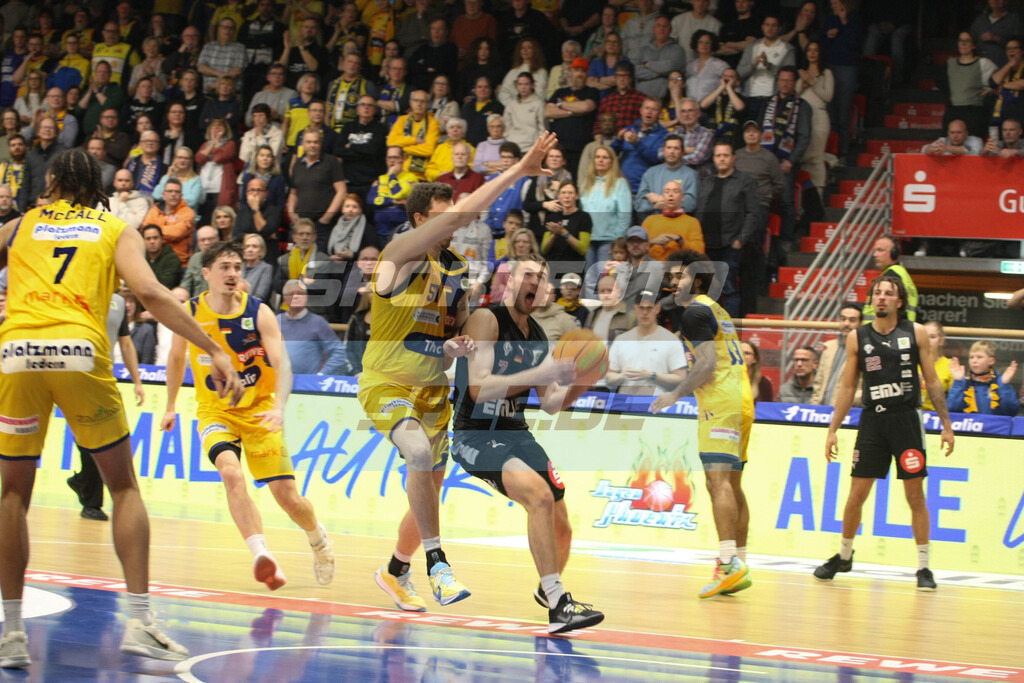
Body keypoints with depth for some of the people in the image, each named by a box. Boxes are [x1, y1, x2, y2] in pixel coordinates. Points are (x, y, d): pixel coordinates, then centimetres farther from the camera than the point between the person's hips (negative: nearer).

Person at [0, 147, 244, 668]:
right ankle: (139, 621, 4)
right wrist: (214, 351, -1)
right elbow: (150, 294, 2)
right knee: (123, 487, 14)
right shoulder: (118, 232, 19)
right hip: (79, 351, -1)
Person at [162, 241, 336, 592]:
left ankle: (318, 539, 30)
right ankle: (262, 555, -38)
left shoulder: (259, 313, -12)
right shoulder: (189, 313, -6)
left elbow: (281, 364, -21)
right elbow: (176, 358, 13)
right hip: (215, 411, 0)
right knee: (230, 472, -31)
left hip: (259, 411, 0)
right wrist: (171, 407, 20)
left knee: (288, 497, -3)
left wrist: (279, 406, -38)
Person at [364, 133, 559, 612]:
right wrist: (518, 172, -29)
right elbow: (461, 216, -27)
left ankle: (396, 572, 34)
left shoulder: (457, 269, 7)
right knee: (420, 452, -34)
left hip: (433, 389, 7)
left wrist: (458, 345, -8)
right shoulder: (402, 252, -14)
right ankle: (437, 564, -29)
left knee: (429, 487, 11)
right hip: (386, 385, -7)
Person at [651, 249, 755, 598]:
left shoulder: (696, 311, -7)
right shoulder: (717, 311, 24)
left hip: (720, 403, -10)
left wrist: (675, 395, -8)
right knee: (731, 484, 13)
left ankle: (729, 563, -29)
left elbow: (707, 364, -16)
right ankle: (739, 564, 15)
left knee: (718, 480, -18)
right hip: (740, 400, 10)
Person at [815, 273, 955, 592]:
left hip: (907, 419, -1)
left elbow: (932, 382, 4)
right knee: (856, 495, 3)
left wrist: (946, 425, 1)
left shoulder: (916, 333, 1)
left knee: (916, 496, 0)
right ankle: (844, 556, 23)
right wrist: (833, 430, 6)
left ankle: (923, 568, 7)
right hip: (872, 420, 1)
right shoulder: (857, 338, 4)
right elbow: (848, 387, 10)